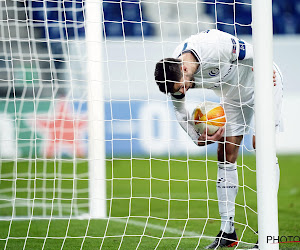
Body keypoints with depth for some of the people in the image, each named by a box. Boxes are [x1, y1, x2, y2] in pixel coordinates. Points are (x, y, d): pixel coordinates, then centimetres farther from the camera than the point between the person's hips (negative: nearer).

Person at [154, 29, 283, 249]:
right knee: (226, 154, -2)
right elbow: (179, 109, 0)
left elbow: (253, 53, -23)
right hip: (233, 96, 6)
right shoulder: (174, 73, -17)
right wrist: (198, 138, -8)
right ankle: (227, 231, 1)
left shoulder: (214, 46, -38)